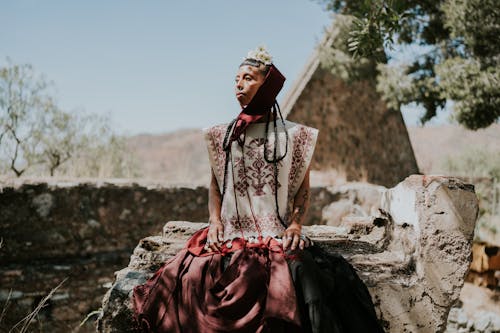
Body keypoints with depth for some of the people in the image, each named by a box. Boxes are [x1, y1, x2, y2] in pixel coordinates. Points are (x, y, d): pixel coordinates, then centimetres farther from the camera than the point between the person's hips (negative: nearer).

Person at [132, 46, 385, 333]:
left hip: (277, 237, -2)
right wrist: (215, 220, -2)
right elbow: (215, 184, 15)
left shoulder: (293, 135, 9)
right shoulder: (223, 135, 16)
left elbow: (304, 188, 9)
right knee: (190, 278, -23)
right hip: (230, 236, 2)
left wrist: (296, 224, -8)